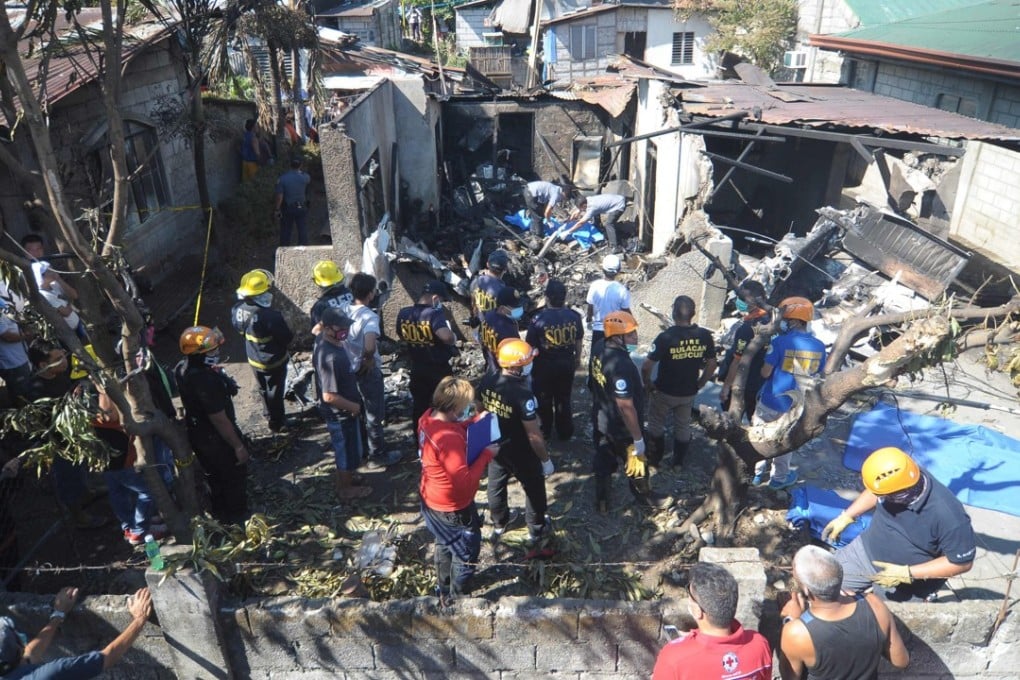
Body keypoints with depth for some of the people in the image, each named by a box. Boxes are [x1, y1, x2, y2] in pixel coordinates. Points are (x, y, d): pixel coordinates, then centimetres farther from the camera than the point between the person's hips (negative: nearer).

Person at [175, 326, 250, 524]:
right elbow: (219, 420, -30)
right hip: (217, 438, -8)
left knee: (214, 476, 28)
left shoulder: (183, 368, -9)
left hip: (198, 434, 8)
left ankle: (220, 513, 48)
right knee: (234, 477, 15)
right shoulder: (206, 381, -37)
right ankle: (237, 517, 34)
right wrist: (238, 446, -21)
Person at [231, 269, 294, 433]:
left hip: (254, 359, 6)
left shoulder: (237, 310, -16)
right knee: (275, 391, 16)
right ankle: (276, 423, 35)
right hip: (273, 361, -6)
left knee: (263, 389, 27)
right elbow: (287, 338, -24)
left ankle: (272, 413, 50)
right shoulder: (271, 316, -37)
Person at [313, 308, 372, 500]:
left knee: (342, 448, 29)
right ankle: (346, 489, 36)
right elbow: (329, 396, -35)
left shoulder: (322, 339, -8)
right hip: (341, 413, -9)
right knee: (348, 451, 14)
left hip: (336, 412, 9)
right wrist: (354, 406, -20)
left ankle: (341, 478, 51)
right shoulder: (331, 357, -38)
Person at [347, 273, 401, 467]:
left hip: (350, 370, 7)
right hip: (368, 372, -7)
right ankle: (378, 455, 22)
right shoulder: (369, 316, -26)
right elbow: (370, 346, -42)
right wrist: (369, 359, -19)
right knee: (374, 415, 9)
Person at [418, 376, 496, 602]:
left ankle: (445, 588, 54)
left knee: (446, 545, 32)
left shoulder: (429, 418, -11)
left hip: (432, 500, 9)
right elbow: (465, 481, -34)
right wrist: (486, 454, -25)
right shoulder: (448, 439, -38)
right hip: (452, 509, -9)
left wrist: (474, 421, -4)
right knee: (467, 554, 17)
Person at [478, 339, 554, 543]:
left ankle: (499, 523, 50)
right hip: (521, 453, -6)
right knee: (534, 489, 19)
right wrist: (546, 460, -12)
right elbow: (534, 436, -27)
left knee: (496, 485, 27)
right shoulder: (523, 394, -34)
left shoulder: (486, 382, -14)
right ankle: (536, 529, 39)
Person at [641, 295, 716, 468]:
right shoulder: (705, 335, -11)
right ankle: (678, 462, 35)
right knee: (683, 427, 22)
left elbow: (646, 367, -24)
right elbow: (711, 365, -1)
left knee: (656, 425, 18)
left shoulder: (666, 337, -25)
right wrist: (699, 384, 11)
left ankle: (654, 460, 30)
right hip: (689, 392, 4)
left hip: (665, 391, -4)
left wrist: (649, 384, -6)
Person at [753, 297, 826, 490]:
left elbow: (765, 372, -17)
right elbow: (817, 377, 4)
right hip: (795, 406, 3)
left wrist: (763, 367, 4)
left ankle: (756, 473, 31)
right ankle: (779, 477, 34)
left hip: (771, 402, -3)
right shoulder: (819, 346, -6)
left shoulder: (780, 341, -21)